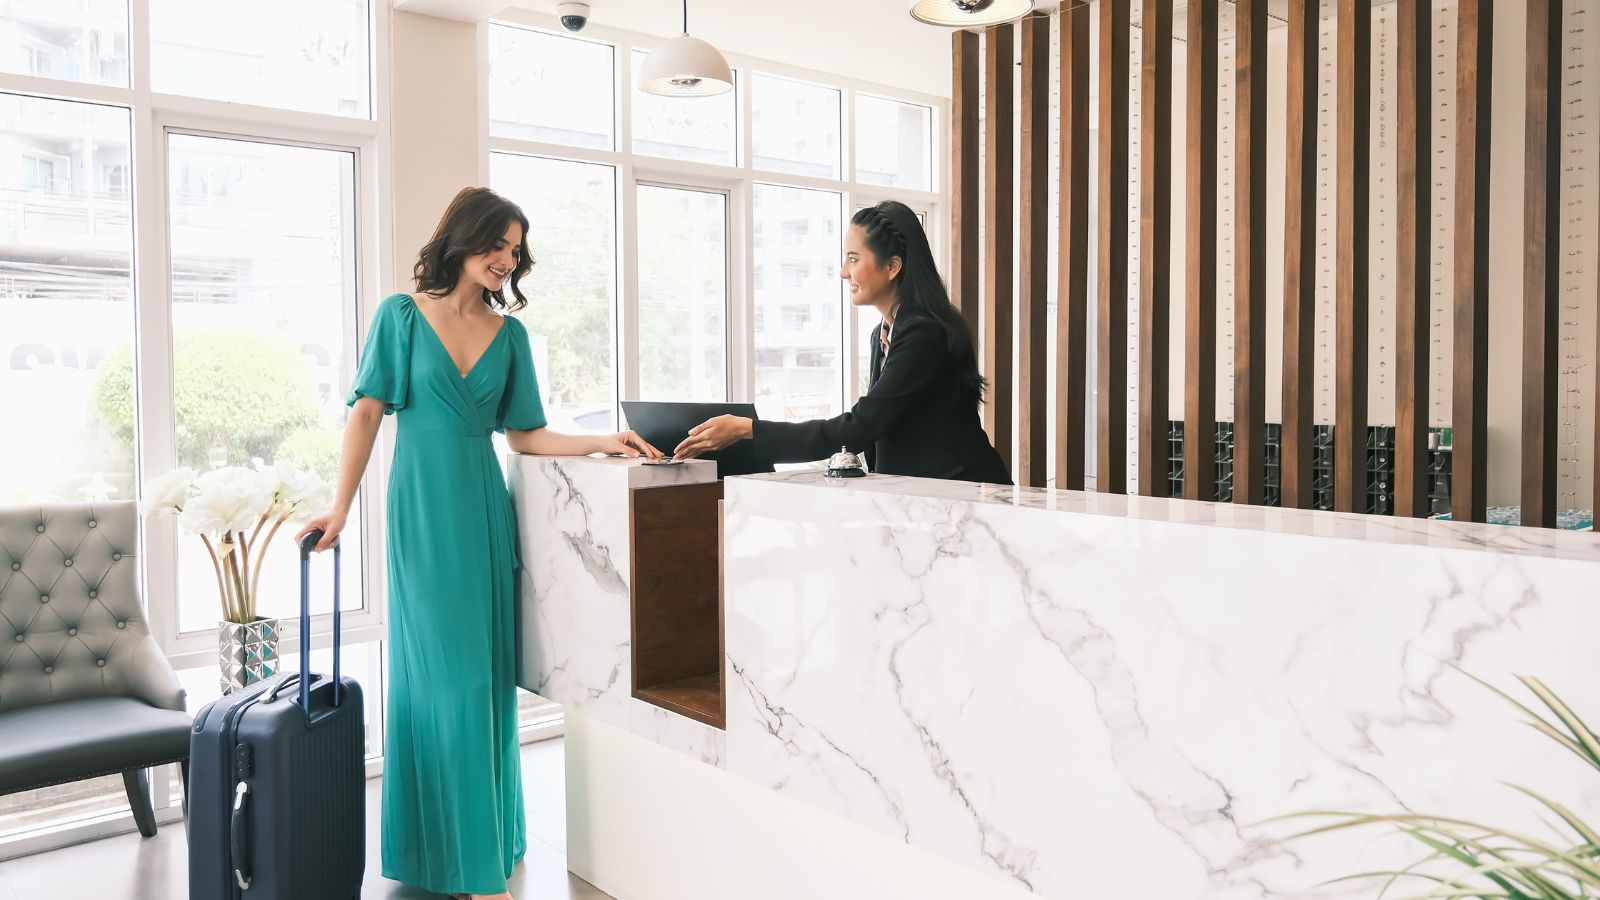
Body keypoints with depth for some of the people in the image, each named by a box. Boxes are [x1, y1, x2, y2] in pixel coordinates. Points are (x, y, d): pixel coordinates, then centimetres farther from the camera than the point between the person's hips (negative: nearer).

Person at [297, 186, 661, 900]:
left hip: (484, 512, 4)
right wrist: (340, 508, -8)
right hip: (425, 512, -3)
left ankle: (490, 833, 19)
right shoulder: (402, 315, 1)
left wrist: (601, 444, -2)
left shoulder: (509, 333, 10)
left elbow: (522, 434, 10)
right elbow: (367, 413, -2)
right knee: (450, 675, -4)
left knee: (488, 674, 5)